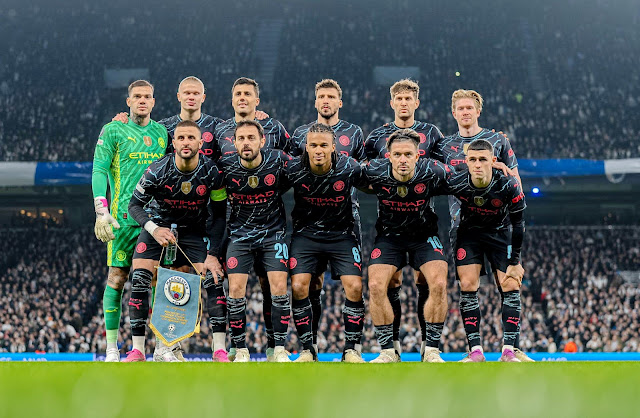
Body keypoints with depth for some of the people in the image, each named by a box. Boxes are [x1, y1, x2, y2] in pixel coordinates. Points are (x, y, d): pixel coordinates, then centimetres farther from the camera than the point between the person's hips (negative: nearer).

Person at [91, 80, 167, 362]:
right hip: (124, 216, -4)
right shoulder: (113, 131, 1)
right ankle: (112, 347, 2)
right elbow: (99, 171, -3)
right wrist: (102, 212, -13)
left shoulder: (162, 132, 14)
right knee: (117, 278, -3)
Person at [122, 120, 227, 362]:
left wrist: (212, 254, -16)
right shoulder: (158, 171, -20)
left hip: (194, 231, 1)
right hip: (159, 226, -1)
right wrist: (153, 228, -27)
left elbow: (219, 215, -8)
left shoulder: (212, 172, -17)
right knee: (139, 280, -19)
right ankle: (137, 350, -11)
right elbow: (135, 204, -9)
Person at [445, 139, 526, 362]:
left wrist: (515, 262, -13)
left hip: (501, 233, 0)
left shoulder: (508, 185, -28)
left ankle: (508, 351, -7)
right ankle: (475, 351, -10)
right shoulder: (455, 183, -26)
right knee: (467, 285, -12)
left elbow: (518, 224, -16)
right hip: (469, 233, 0)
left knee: (511, 286, -10)